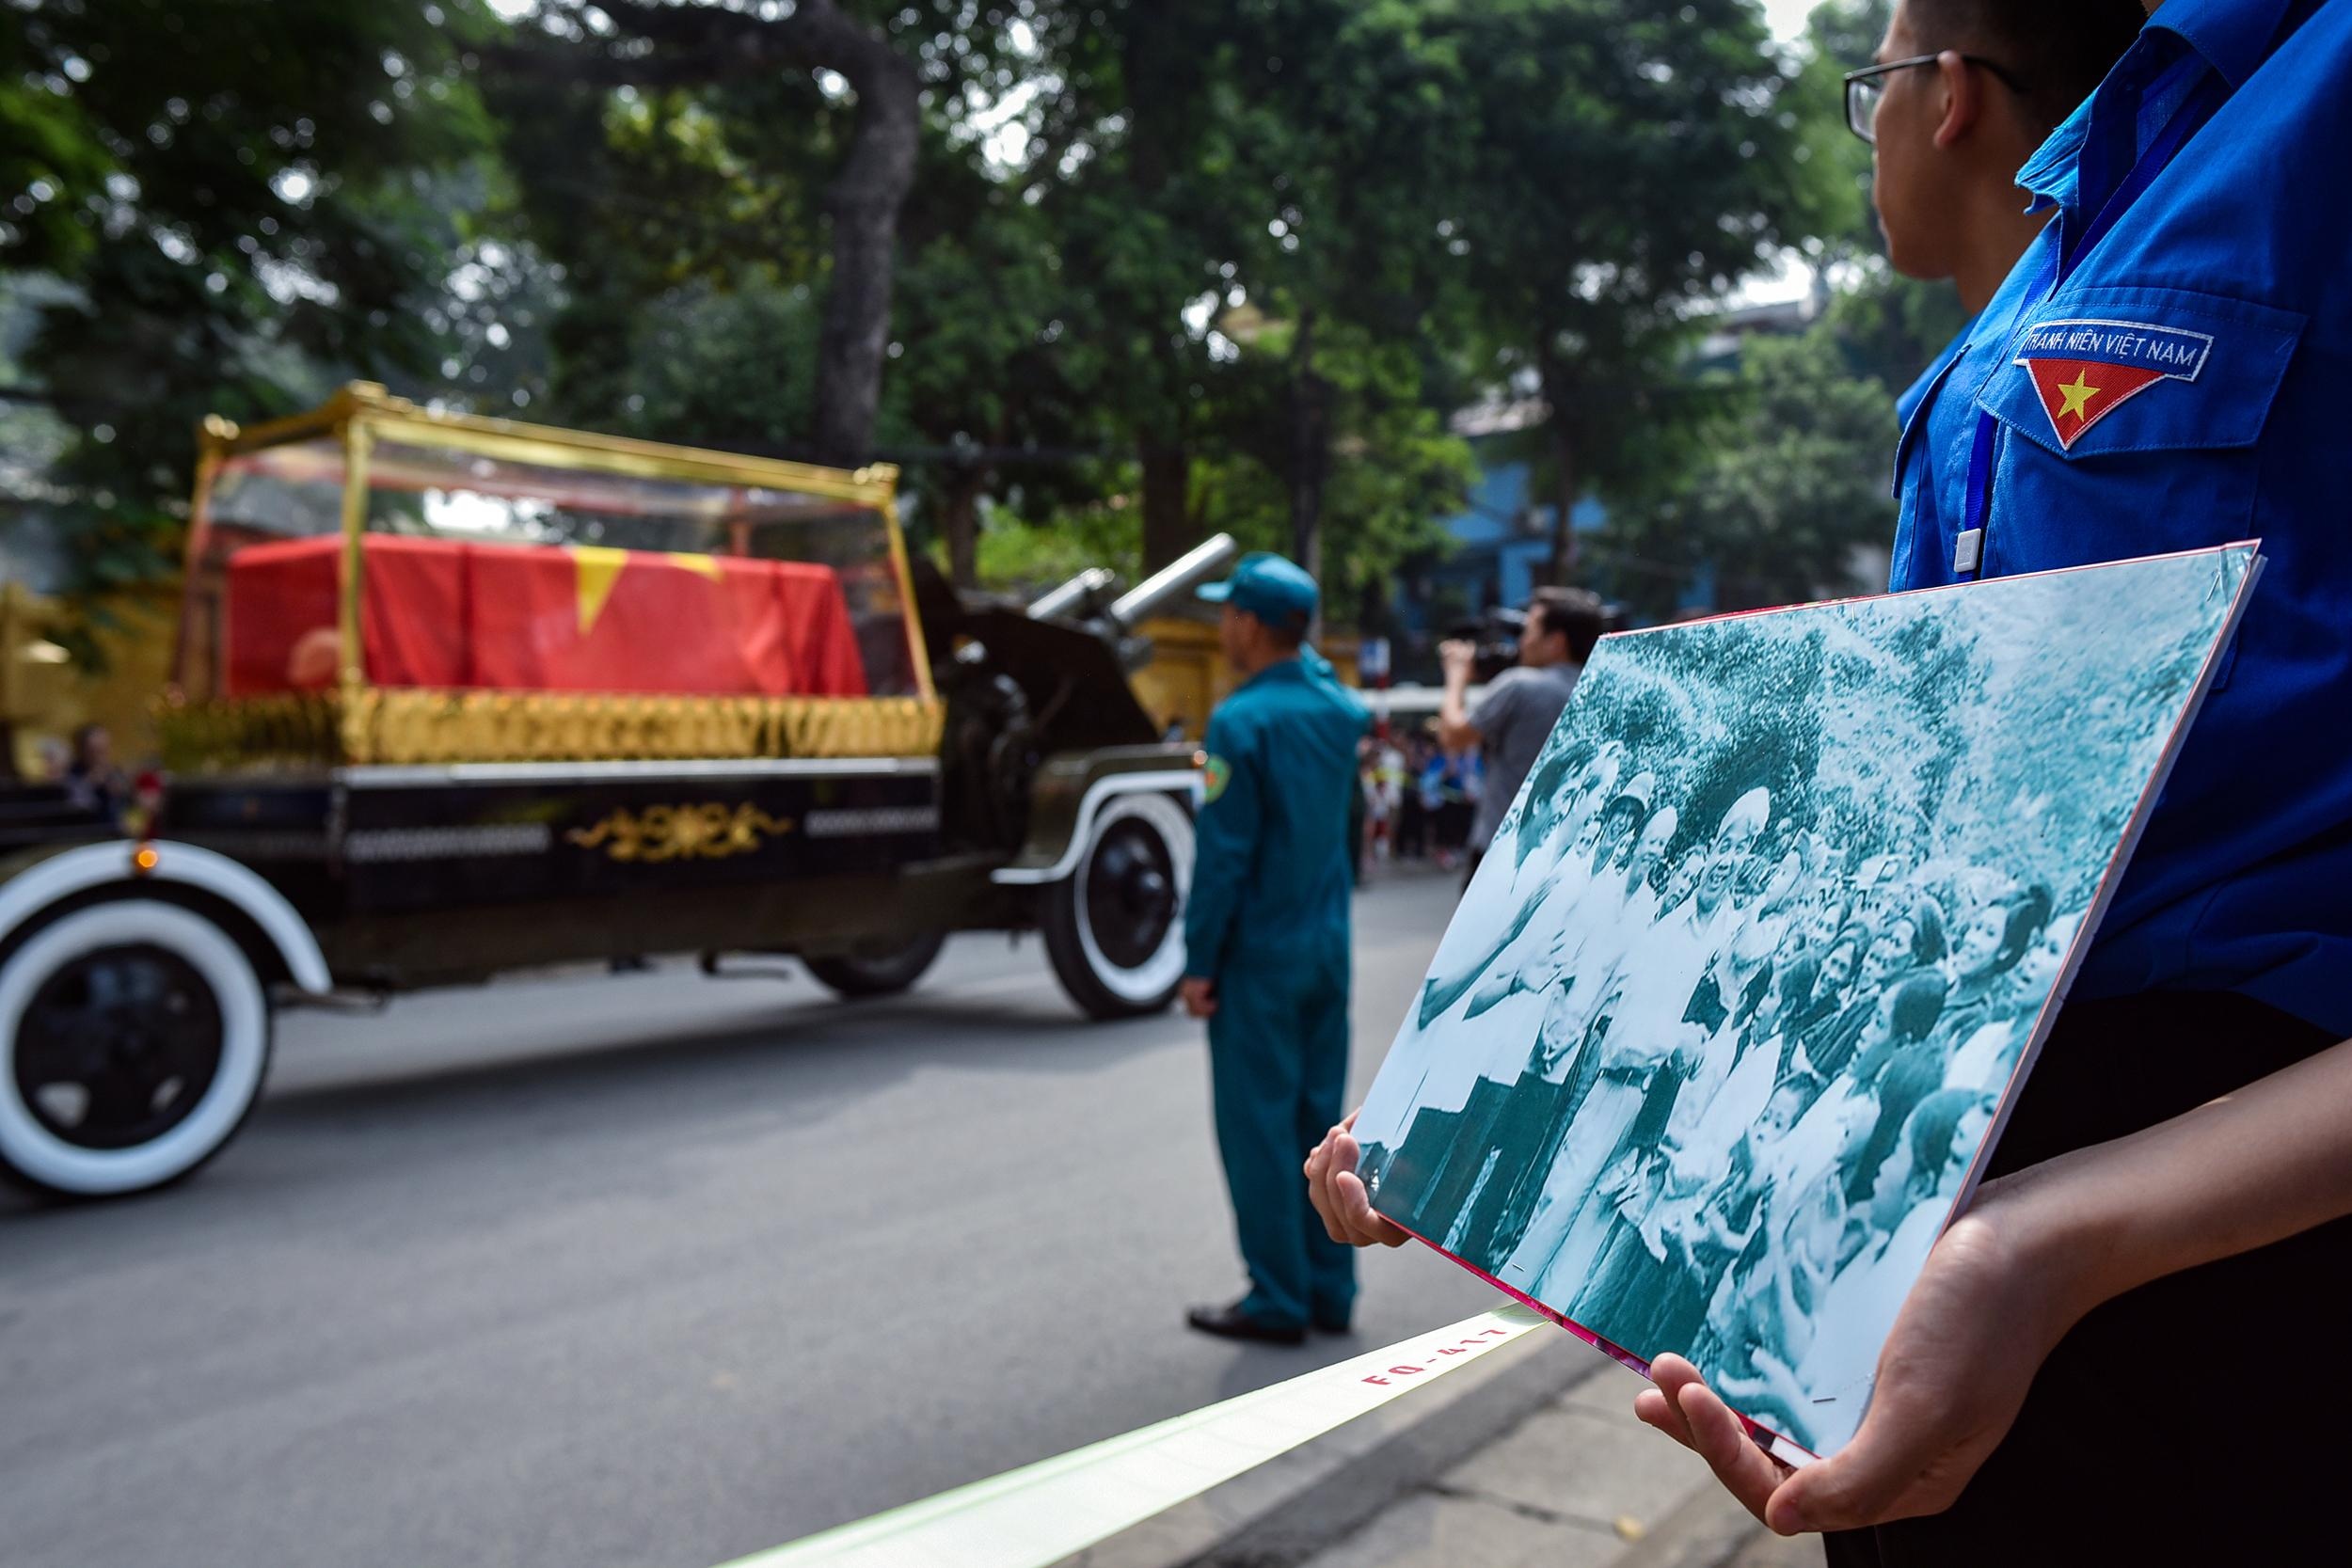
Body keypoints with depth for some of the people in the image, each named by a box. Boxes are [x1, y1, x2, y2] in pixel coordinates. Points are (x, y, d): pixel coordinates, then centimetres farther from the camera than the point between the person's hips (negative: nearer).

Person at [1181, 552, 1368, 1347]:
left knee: (1259, 1124, 2)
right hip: (1328, 949, 7)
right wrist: (1298, 646, 18)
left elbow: (1224, 853, -17)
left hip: (1260, 954, -7)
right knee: (1320, 1116, 13)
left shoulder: (1241, 721, -16)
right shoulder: (1338, 708, 5)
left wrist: (1200, 961, -11)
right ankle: (1330, 1289, 21)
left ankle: (1278, 1301, 9)